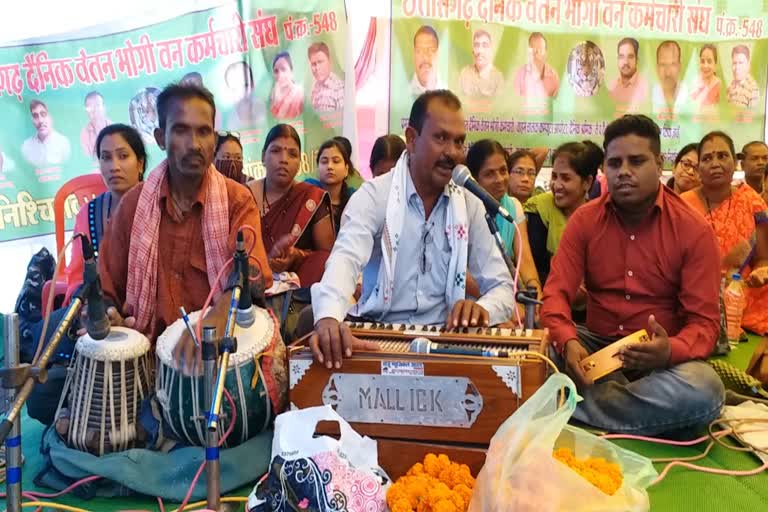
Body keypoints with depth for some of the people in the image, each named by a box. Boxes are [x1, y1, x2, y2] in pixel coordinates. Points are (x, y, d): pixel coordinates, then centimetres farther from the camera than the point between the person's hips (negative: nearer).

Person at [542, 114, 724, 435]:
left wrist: (670, 350, -33)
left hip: (661, 357, -1)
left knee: (704, 390, -34)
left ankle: (571, 405, -22)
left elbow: (704, 321, -9)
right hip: (597, 347, 1)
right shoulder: (584, 220, 0)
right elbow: (557, 293, -7)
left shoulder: (694, 230, -6)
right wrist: (568, 342, -30)